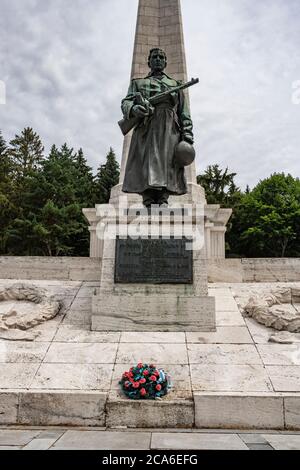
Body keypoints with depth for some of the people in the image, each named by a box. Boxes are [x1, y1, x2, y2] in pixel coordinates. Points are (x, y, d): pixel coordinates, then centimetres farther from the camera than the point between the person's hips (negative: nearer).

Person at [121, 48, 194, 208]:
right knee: (147, 163, -15)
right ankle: (148, 202, -20)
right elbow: (125, 102, 11)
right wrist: (133, 108, -14)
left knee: (167, 164, -12)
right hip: (146, 129, -1)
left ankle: (163, 200, -16)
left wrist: (187, 134, 1)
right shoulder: (138, 82, 27)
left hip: (169, 130, 1)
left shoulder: (176, 84, 28)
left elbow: (184, 113, 18)